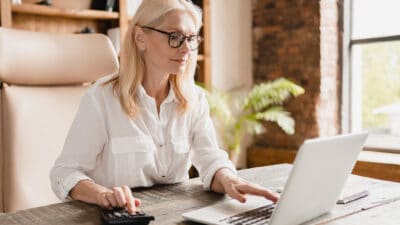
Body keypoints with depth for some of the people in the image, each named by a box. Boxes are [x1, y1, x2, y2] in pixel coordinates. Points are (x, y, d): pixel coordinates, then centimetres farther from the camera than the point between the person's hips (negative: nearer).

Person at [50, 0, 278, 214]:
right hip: (120, 217, -3)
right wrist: (102, 193, -31)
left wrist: (227, 180, -29)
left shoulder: (195, 99, 3)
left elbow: (210, 158, -6)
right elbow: (65, 172, -11)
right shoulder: (102, 97, -10)